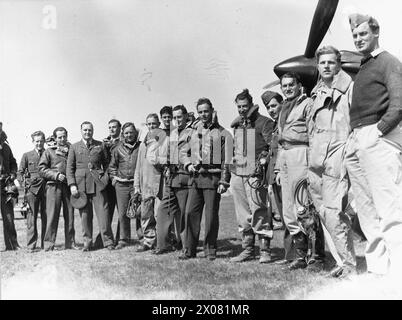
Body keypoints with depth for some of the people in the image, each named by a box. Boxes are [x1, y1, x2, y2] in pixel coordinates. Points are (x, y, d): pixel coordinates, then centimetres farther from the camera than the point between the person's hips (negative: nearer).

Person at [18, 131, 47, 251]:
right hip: (32, 188, -1)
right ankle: (31, 245, 0)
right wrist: (23, 184, -2)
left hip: (46, 189, 1)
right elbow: (20, 172, 11)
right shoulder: (27, 155, 9)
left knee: (46, 217, 2)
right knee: (31, 217, -3)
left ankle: (45, 244, 11)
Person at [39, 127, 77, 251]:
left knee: (70, 215, 3)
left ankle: (70, 242, 10)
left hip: (69, 186, 3)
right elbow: (42, 170, 3)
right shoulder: (49, 151, 9)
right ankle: (49, 244, -1)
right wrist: (56, 175, -9)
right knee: (52, 215, -5)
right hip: (54, 186, -3)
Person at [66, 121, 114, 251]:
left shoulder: (100, 145, 12)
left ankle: (108, 241, 1)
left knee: (103, 212, -5)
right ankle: (87, 242, 12)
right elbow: (69, 168, 7)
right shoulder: (74, 147, 11)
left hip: (98, 183, 0)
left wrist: (106, 178, 3)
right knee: (85, 215, 3)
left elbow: (106, 164, 16)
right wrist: (72, 185, -3)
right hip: (81, 184, 1)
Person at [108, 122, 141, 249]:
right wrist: (114, 177, 9)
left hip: (137, 184, -2)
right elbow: (112, 166, 20)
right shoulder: (118, 148, 9)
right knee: (122, 214, 5)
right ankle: (124, 239, 16)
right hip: (121, 185, 3)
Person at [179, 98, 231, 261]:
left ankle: (210, 249, 12)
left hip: (212, 178, -4)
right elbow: (183, 152, 22)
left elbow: (226, 161, -2)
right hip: (195, 177, 4)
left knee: (211, 215, 0)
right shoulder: (194, 131, 16)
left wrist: (223, 182, -9)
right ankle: (189, 249, 7)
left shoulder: (222, 133, 2)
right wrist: (188, 164, 2)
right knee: (191, 212, 0)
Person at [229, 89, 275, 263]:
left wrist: (263, 159, -17)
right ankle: (247, 250, 17)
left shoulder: (263, 122, -2)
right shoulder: (236, 125, 17)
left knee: (259, 213, -6)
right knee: (243, 214, 9)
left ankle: (265, 251, 4)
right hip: (237, 173, 6)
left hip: (255, 174, -6)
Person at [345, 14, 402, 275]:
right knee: (367, 210, 8)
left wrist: (377, 131, -16)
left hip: (379, 138, -8)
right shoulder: (362, 68, 24)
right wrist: (353, 138, 12)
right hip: (356, 141, 9)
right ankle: (377, 268, 14)